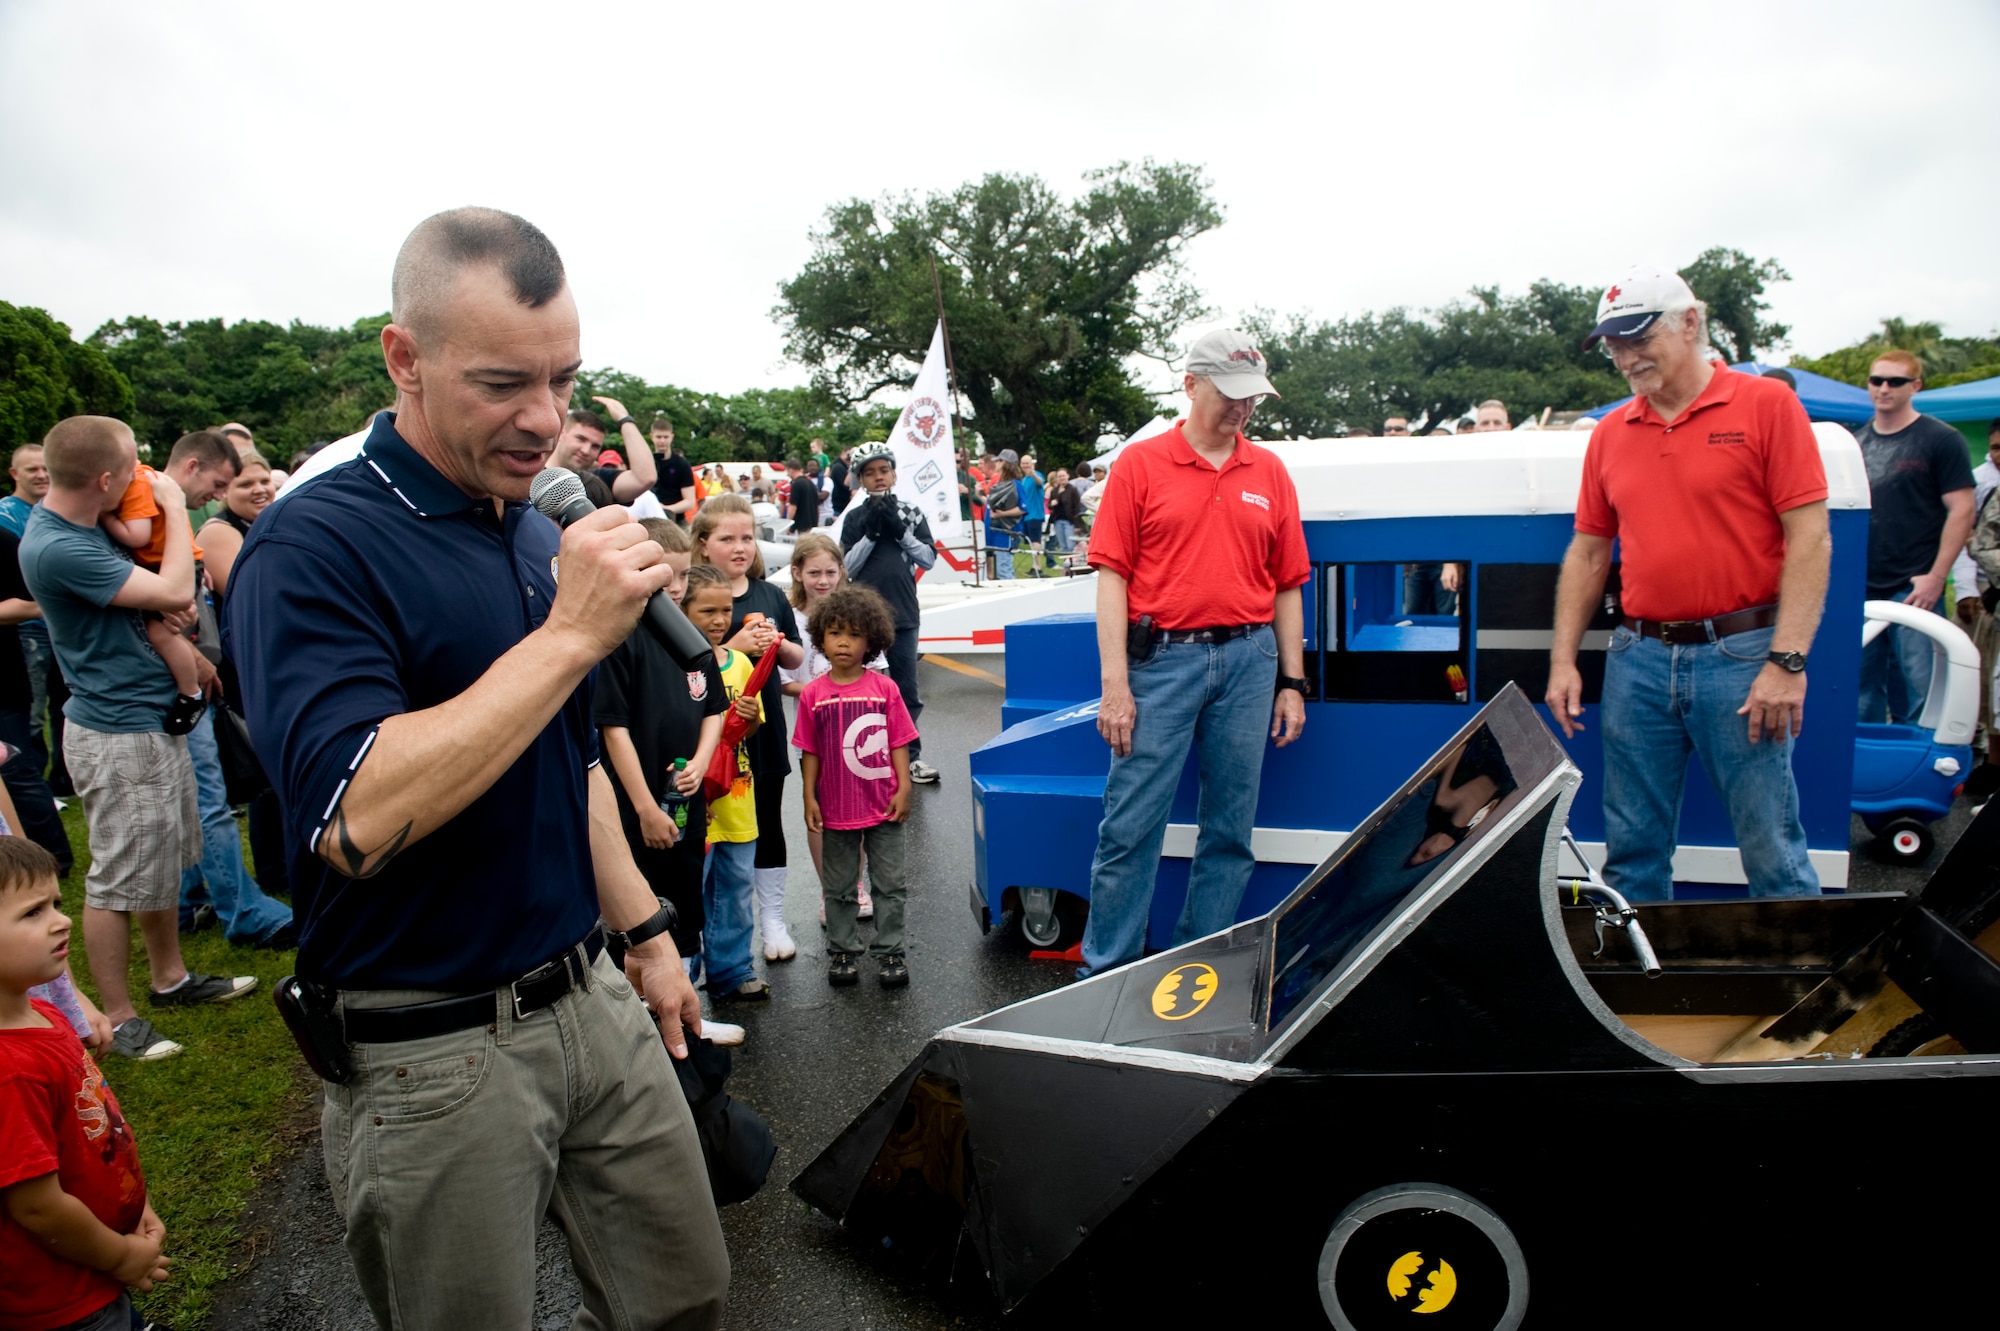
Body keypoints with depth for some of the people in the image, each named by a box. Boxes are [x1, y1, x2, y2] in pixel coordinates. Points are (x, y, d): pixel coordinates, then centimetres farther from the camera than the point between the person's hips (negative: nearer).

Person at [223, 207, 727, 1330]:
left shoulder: (543, 536, 7)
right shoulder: (313, 547, -16)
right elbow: (356, 820, -29)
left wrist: (645, 932, 15)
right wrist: (572, 633, -27)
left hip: (593, 1003, 6)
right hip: (432, 1056, -6)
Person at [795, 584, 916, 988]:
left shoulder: (884, 688, -6)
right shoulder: (813, 694, -4)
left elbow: (899, 743, -2)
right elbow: (809, 752, 0)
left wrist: (903, 789, -6)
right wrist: (810, 798, -2)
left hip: (883, 807, 0)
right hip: (836, 809, 1)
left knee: (890, 883, 9)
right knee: (838, 887, 14)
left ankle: (889, 952, 22)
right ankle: (842, 952, 28)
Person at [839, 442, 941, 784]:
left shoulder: (911, 513, 6)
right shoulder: (855, 517, 3)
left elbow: (929, 558, 1)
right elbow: (848, 566, -3)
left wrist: (900, 531, -10)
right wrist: (872, 532, -12)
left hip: (903, 613, 1)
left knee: (907, 690, 7)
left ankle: (911, 755, 15)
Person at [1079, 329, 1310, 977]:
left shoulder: (1269, 473, 11)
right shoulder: (1141, 464, 1)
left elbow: (1286, 585, 12)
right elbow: (1112, 575, -3)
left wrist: (1292, 682, 8)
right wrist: (1114, 683, -10)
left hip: (1248, 661, 4)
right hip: (1162, 659, -3)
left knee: (1231, 827, 10)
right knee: (1131, 825, -2)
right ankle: (1105, 974, 12)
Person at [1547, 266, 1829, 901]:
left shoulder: (1767, 405, -1)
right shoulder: (1610, 434, 11)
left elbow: (1810, 538, -6)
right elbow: (1587, 553, 14)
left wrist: (1787, 662, -14)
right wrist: (1563, 660, 7)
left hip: (1740, 656, -4)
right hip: (1638, 658, 4)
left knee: (1772, 851, 2)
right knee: (1633, 850, 10)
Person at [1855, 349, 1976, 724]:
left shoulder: (1941, 440, -2)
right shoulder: (1855, 442, 13)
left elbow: (1961, 510, -7)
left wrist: (1935, 577, -14)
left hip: (1914, 590, -5)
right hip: (1860, 591, 5)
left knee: (1918, 697, -3)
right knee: (1860, 694, 10)